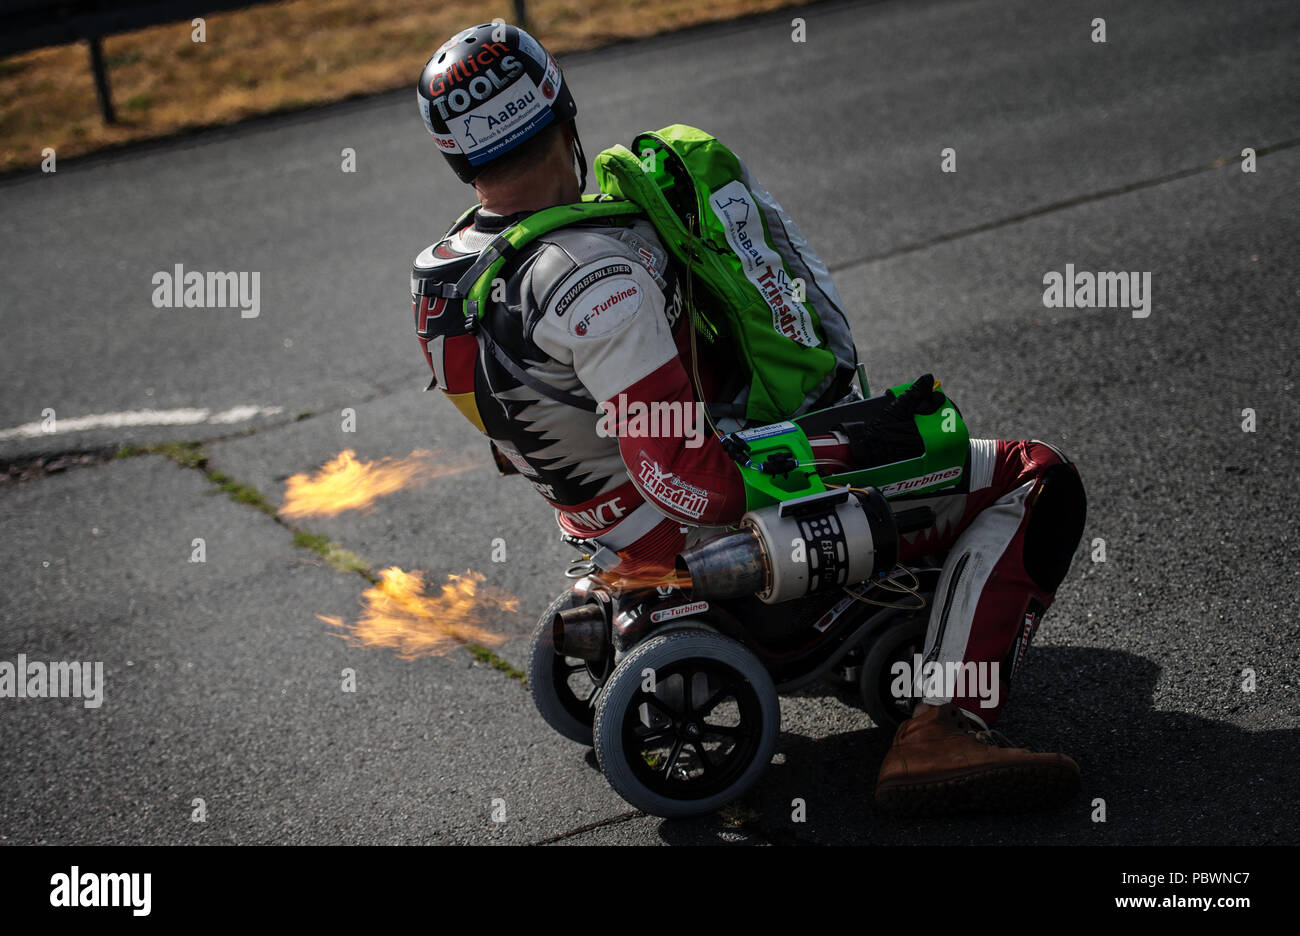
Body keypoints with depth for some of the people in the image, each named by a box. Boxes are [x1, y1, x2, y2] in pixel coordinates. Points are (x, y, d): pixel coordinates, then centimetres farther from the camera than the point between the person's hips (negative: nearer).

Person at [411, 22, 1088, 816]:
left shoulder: (437, 281, -2)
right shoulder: (592, 276, -30)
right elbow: (680, 475, -33)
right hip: (715, 516, -9)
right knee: (1036, 481, -7)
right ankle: (946, 730, -18)